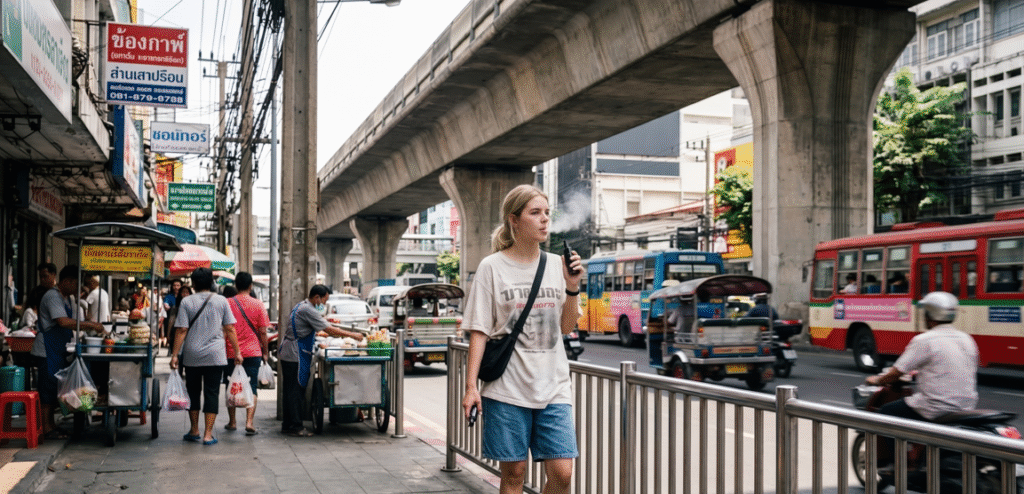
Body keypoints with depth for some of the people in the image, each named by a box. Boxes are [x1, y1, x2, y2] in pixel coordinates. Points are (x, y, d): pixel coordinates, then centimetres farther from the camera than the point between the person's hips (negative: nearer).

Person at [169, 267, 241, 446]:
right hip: (215, 356, 0)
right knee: (211, 393, 2)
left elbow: (181, 331, -5)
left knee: (193, 392, 15)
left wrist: (175, 355, -2)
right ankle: (208, 434, 0)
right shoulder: (221, 301, 1)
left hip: (192, 356, 0)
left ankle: (194, 431, 24)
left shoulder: (186, 302, -1)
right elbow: (230, 329, 1)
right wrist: (237, 352, 7)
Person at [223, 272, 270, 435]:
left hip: (231, 353, 1)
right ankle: (249, 422, -9)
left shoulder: (227, 303, -1)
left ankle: (232, 422, 22)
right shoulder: (258, 305, -3)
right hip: (252, 352, -1)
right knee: (251, 388, 3)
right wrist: (265, 352, 9)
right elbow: (262, 332, -2)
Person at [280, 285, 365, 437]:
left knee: (291, 391, 13)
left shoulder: (301, 306, 17)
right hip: (295, 355, -10)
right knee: (296, 391, -7)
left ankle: (288, 425, 17)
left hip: (288, 354, 10)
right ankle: (296, 427, -4)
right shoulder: (308, 310, -16)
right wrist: (351, 335, -13)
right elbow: (329, 329, -18)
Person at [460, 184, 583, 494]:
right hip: (507, 387, -3)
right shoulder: (492, 267, -1)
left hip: (554, 385, 3)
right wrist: (470, 386, -8)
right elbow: (478, 331, -2)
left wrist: (572, 288, -5)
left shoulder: (556, 265, 9)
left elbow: (567, 327, 11)